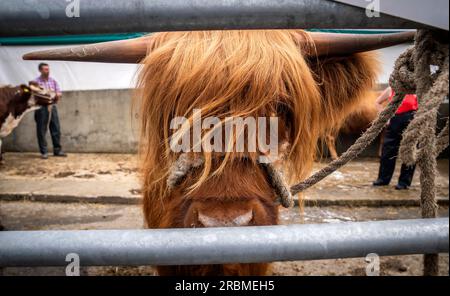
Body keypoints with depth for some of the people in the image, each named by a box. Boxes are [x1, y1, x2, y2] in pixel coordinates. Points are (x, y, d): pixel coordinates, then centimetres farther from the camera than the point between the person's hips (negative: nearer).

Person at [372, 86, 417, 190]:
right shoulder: (390, 90, 5)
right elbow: (378, 102, 18)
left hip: (410, 122, -4)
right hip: (394, 122, 4)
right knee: (388, 151, 8)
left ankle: (404, 182, 13)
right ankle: (383, 178, 21)